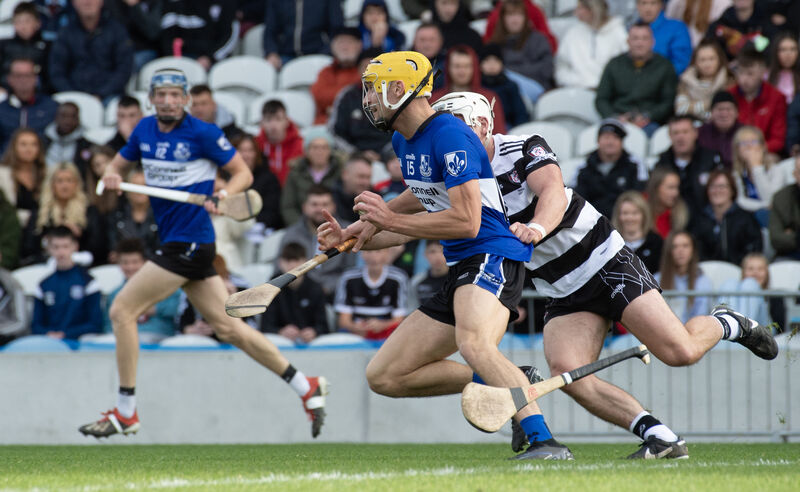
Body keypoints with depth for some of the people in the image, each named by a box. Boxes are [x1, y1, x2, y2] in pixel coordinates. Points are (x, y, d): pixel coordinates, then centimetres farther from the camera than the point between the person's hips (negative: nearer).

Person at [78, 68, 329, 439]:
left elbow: (243, 173, -5)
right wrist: (111, 175, -2)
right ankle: (306, 388, 17)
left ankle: (125, 413, -2)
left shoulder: (202, 134, -10)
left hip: (190, 243, -8)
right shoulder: (145, 130, 10)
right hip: (173, 241, 8)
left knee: (122, 311, -9)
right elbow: (118, 163, 21)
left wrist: (222, 196, -25)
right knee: (228, 327, 10)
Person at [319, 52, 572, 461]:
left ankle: (544, 442, -48)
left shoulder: (448, 136, -14)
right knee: (383, 376, 6)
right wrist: (353, 238, 20)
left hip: (490, 258, -10)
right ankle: (506, 381, 4)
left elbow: (466, 222, -21)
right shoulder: (403, 143, 15)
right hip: (459, 272, 10)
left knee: (473, 343, -40)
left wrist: (390, 219, -14)